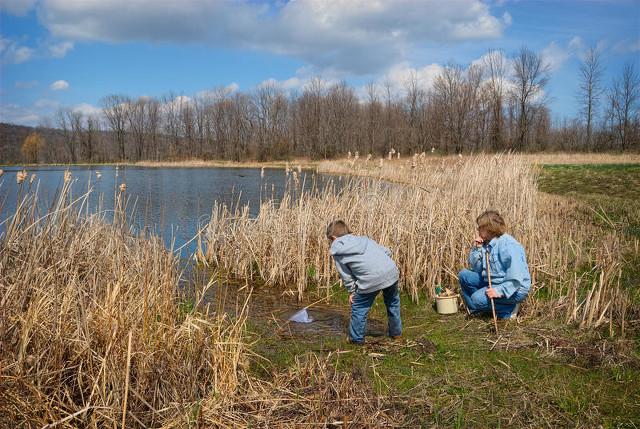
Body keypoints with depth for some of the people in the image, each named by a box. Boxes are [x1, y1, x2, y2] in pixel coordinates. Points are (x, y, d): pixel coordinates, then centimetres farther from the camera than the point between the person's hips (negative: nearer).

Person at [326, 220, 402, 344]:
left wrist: (351, 291, 19)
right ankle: (396, 332, 43)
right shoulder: (363, 239, 23)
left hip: (371, 280, -6)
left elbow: (346, 275, 7)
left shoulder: (337, 251, 9)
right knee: (393, 303, 29)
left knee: (358, 308, 15)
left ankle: (357, 338, 24)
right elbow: (387, 252, 21)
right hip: (391, 272, 6)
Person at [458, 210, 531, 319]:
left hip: (514, 288, -9)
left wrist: (500, 291, -33)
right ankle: (475, 309, 10)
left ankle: (509, 309, -4)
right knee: (464, 275, 4)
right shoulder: (487, 243, 5)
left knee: (477, 299, -25)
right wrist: (476, 249, -6)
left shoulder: (507, 245, -22)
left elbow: (515, 277, -28)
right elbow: (476, 269, 4)